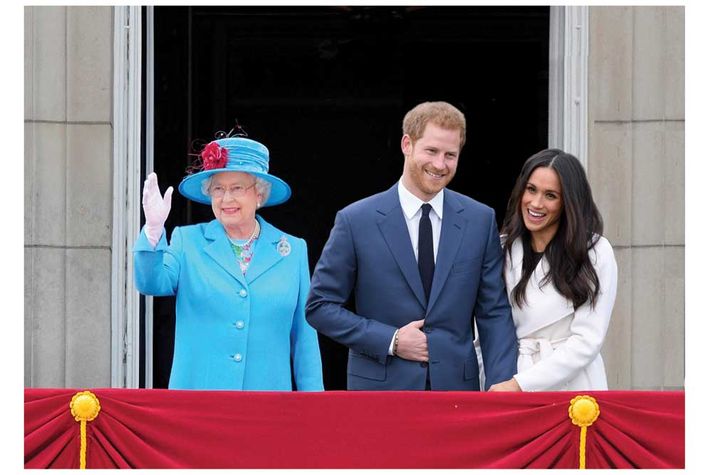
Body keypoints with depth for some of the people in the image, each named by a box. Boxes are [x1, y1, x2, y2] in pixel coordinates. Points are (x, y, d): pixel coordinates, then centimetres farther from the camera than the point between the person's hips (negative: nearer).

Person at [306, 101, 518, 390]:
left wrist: (502, 389, -7)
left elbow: (494, 313, 5)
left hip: (457, 387, 2)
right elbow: (320, 306, 0)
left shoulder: (481, 220, 5)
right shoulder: (356, 221, -2)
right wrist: (390, 341, -10)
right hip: (380, 388, -2)